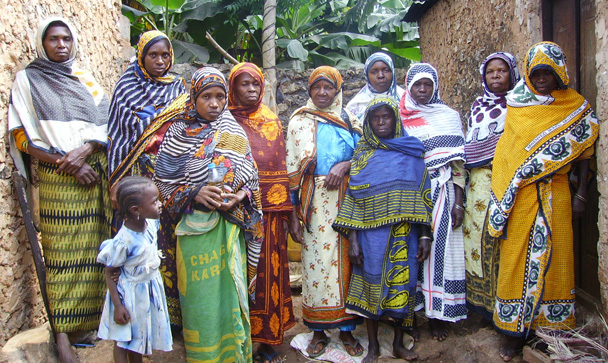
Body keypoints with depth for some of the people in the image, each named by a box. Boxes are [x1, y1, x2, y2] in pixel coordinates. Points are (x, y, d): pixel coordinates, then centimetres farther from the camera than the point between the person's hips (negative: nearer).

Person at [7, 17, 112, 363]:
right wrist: (67, 164, -10)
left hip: (94, 171, 3)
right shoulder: (28, 80, 10)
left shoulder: (86, 79, 19)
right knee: (62, 251, -7)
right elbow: (23, 138, 0)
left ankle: (86, 321, 11)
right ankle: (62, 333, -3)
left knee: (92, 248, 1)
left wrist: (85, 150, -12)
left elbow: (106, 123, 8)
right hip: (57, 178, -3)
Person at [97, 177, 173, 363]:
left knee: (138, 337, 23)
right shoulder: (123, 241, -29)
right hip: (131, 293, -6)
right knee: (122, 340, 13)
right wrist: (118, 306, -16)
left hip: (152, 289, 6)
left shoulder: (151, 223, -13)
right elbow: (109, 273, -18)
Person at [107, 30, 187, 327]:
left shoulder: (179, 88, 12)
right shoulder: (126, 87, 7)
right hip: (137, 176, -1)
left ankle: (172, 310, 11)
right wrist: (116, 183, -3)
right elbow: (116, 134, 4)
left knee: (169, 240, 0)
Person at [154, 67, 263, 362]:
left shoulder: (233, 133, 5)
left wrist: (239, 197, -14)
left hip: (230, 224, 1)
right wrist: (195, 193, -15)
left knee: (230, 290, 6)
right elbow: (164, 181, 0)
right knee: (200, 292, 5)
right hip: (195, 226, -1)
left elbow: (251, 179, 6)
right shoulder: (179, 133, 2)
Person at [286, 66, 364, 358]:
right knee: (316, 260, 0)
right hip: (314, 201, -1)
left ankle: (346, 329, 18)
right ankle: (319, 331, 16)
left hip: (346, 199, 1)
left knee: (345, 260, 3)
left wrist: (345, 165, -14)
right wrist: (293, 215, -3)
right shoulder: (299, 121, 7)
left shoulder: (350, 121, 11)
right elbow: (292, 170, 2)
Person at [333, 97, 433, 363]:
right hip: (372, 234, -1)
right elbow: (352, 196, 0)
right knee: (372, 283, 4)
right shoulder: (362, 153, 5)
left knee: (403, 284, 6)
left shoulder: (412, 153, 7)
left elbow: (422, 196, 6)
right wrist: (353, 239, -6)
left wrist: (425, 235, -1)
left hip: (405, 235, 1)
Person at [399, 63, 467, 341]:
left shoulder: (449, 116, 9)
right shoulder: (399, 118, 9)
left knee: (439, 248, 0)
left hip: (440, 193, 0)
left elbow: (457, 163, 5)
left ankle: (437, 314, 12)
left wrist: (458, 202, -3)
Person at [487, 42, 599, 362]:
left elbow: (583, 153, 8)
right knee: (518, 257, 1)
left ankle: (553, 325, 20)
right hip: (520, 194, -1)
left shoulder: (576, 107, 6)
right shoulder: (517, 107, 5)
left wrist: (580, 194, 2)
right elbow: (506, 153, 4)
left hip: (556, 193, 1)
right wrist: (505, 198, -2)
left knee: (555, 256, 6)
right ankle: (515, 330, 11)